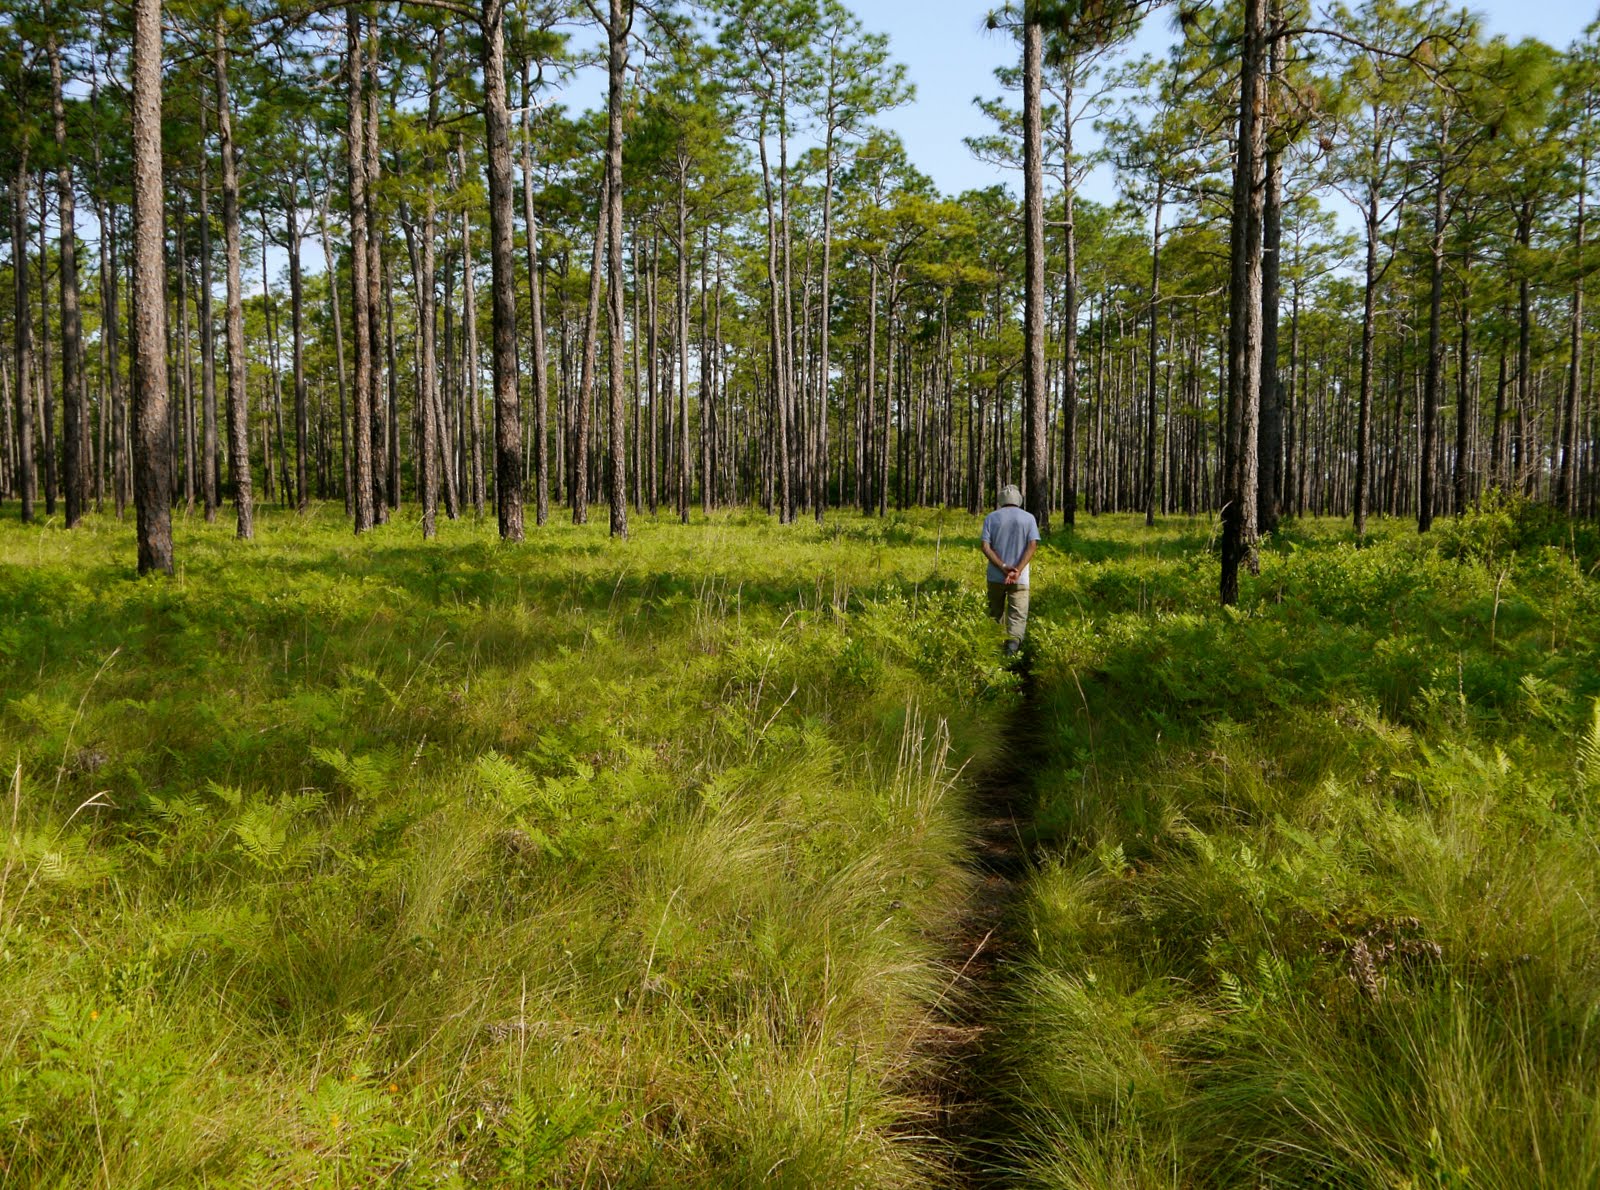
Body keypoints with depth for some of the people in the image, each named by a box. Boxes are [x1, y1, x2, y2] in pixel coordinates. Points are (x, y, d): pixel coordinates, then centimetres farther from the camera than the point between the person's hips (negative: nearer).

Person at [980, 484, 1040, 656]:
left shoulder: (991, 518, 3)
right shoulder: (1029, 518, 2)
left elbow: (986, 547, -7)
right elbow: (1033, 545, -9)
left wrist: (1003, 567, -13)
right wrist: (1018, 570, -16)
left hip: (995, 576, 1)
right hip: (1020, 578, -1)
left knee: (995, 616, 16)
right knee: (1018, 617, -4)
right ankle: (1013, 641, -29)